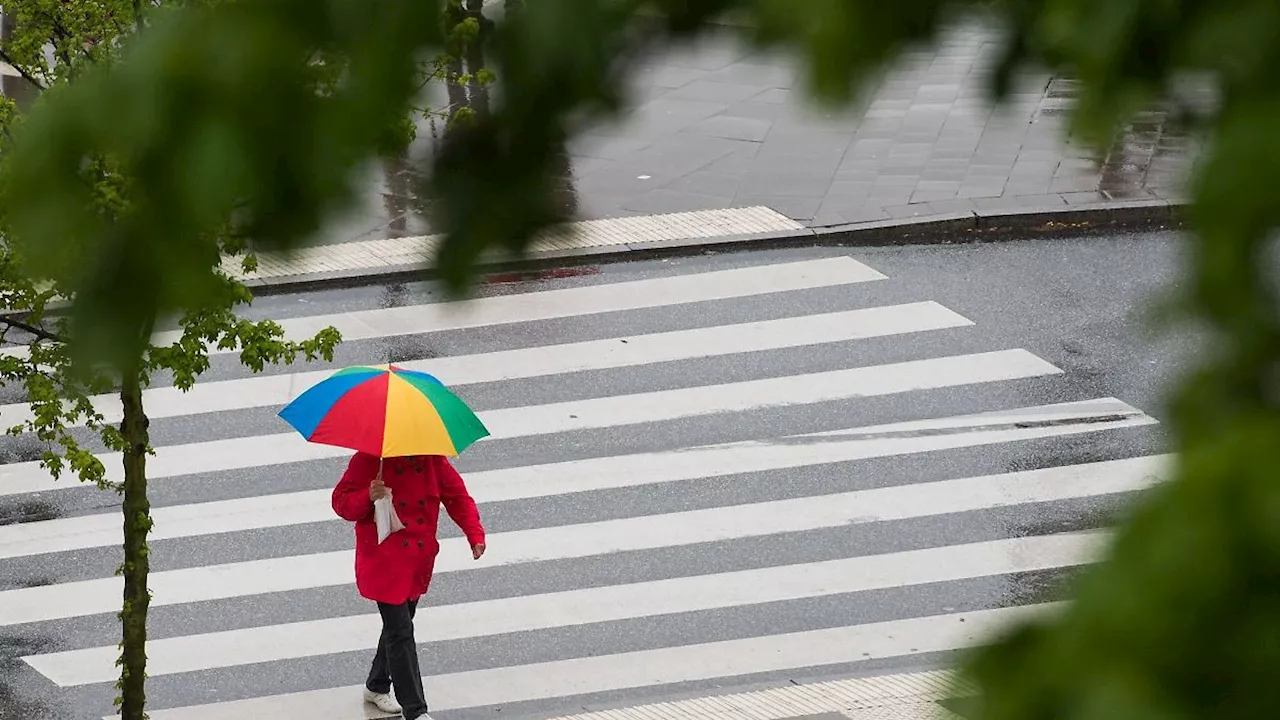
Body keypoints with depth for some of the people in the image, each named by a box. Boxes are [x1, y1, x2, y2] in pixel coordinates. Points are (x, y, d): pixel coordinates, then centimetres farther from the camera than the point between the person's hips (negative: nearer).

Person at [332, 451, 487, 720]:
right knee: (401, 632, -9)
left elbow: (458, 497, 5)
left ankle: (376, 687, 42)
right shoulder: (369, 459, -16)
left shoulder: (433, 460, -3)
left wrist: (475, 534, -8)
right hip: (383, 563, -6)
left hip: (419, 563, 6)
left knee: (399, 624, 20)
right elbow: (341, 501, -12)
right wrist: (369, 497, -32)